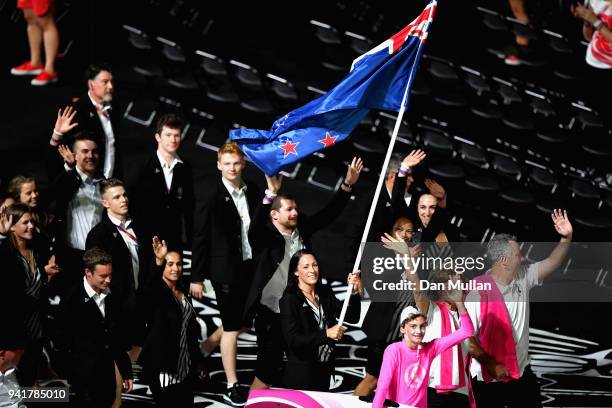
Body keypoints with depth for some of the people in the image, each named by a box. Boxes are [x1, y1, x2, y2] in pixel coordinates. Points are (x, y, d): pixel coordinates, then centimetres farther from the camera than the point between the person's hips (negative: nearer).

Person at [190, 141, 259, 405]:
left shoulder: (252, 192, 3)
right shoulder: (213, 197, -13)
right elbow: (200, 239, -10)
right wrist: (197, 278, -9)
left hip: (250, 267, 6)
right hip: (226, 269, -6)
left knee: (243, 321, 16)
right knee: (232, 327, 0)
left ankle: (202, 351, 36)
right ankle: (232, 387, 9)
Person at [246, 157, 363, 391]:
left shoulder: (302, 229, 4)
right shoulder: (265, 238, -13)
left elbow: (328, 214, 7)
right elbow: (255, 226, -34)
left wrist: (347, 185, -3)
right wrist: (271, 193, -44)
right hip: (271, 315, -6)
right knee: (266, 373, -3)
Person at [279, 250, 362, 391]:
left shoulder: (325, 293, 5)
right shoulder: (289, 300, -12)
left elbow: (352, 317, -3)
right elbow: (293, 340, -19)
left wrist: (354, 293, -19)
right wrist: (326, 334, -28)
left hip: (325, 370, 5)